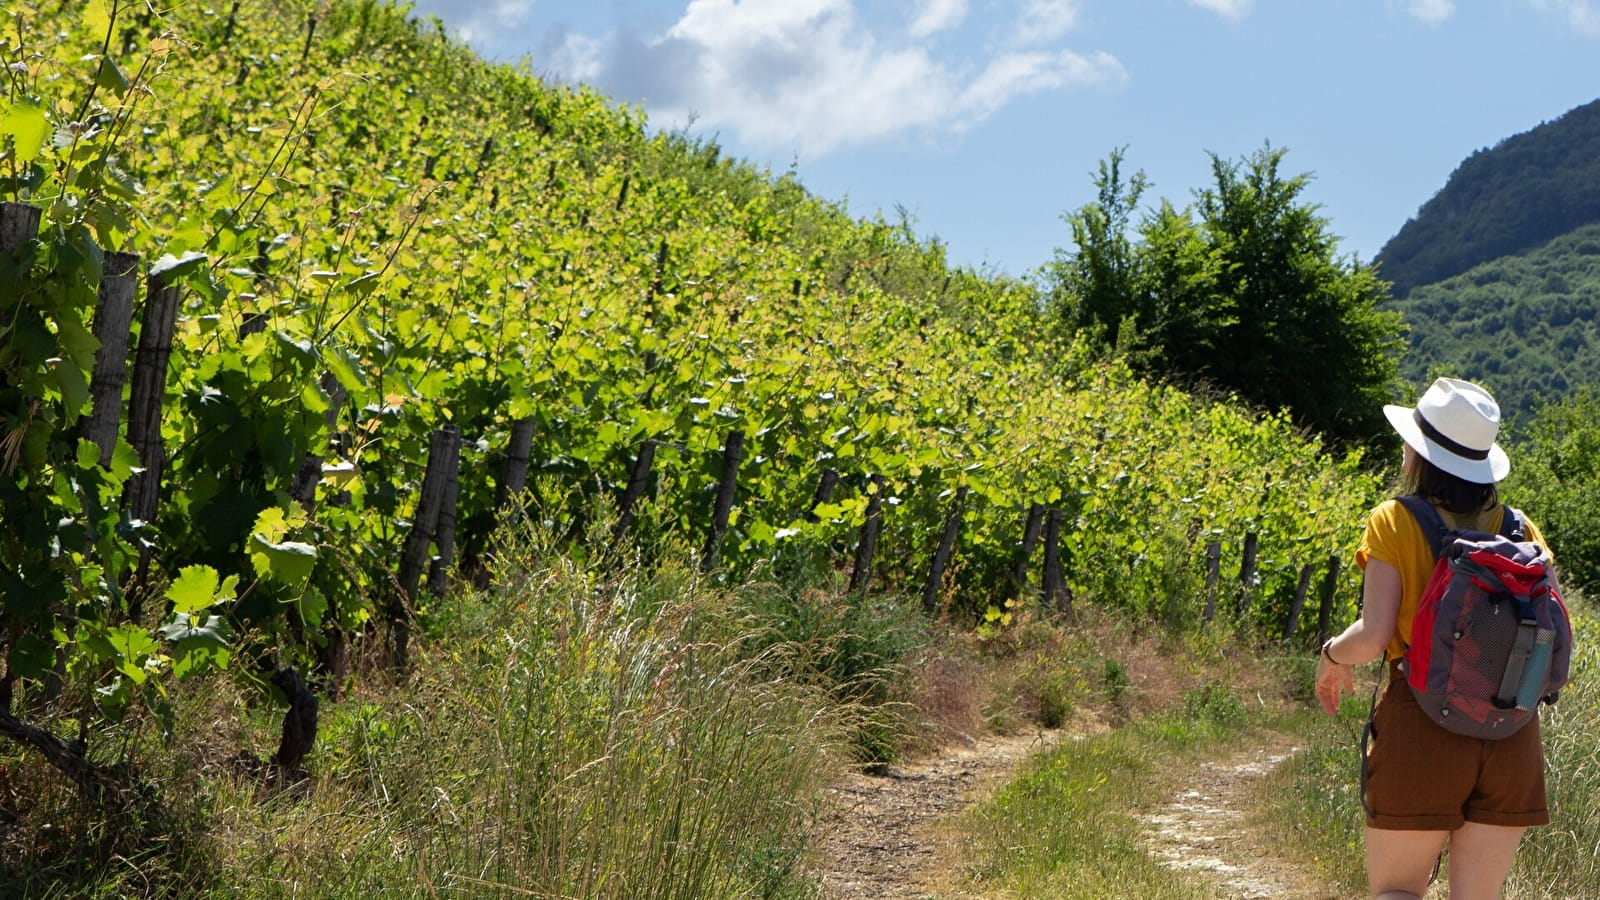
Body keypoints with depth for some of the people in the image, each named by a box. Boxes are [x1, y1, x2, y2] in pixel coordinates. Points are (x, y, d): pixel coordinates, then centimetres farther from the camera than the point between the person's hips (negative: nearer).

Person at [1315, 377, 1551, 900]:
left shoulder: (1395, 523, -6)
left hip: (1422, 725, -3)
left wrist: (1332, 656, 8)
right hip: (1513, 736, 3)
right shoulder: (1521, 531, 4)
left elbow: (1372, 637, -14)